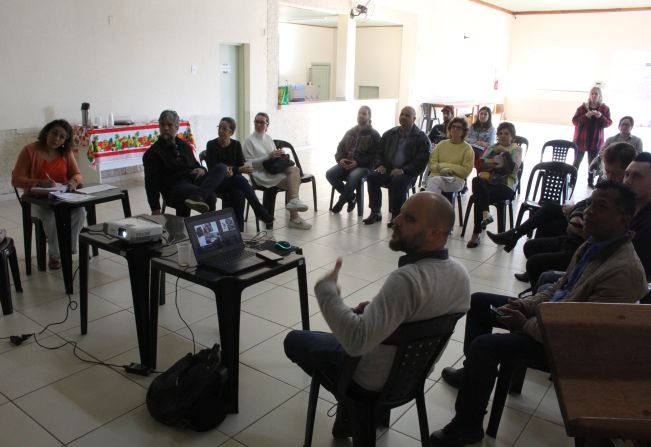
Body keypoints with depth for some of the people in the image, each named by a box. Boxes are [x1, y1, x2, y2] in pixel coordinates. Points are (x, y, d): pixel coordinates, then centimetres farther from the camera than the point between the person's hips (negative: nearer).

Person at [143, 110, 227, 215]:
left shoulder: (184, 146, 24)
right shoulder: (152, 153, 6)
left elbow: (195, 165, 31)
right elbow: (151, 183, 0)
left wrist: (201, 169, 2)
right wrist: (155, 210, -10)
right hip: (175, 189, -7)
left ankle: (198, 197, -46)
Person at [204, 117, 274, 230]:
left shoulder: (236, 145, 8)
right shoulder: (211, 145, -1)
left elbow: (241, 165, 1)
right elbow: (213, 168, -10)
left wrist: (232, 171, -24)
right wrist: (238, 170, -21)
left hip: (234, 181, 2)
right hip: (217, 182, -2)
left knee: (239, 194, -35)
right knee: (240, 179, -35)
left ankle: (239, 228, -35)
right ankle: (261, 212, -37)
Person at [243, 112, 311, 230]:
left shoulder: (268, 138, 19)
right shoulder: (250, 141, 1)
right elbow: (249, 163, -7)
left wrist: (280, 153, 1)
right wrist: (268, 156, -15)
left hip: (275, 168, 6)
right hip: (261, 173, -6)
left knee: (295, 169, -26)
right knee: (290, 182, -27)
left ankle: (293, 201, -35)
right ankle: (294, 218, -29)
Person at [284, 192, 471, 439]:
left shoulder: (407, 279, -39)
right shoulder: (460, 272, -11)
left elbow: (356, 341, -44)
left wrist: (325, 288, -31)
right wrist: (378, 307, 7)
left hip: (376, 379, -7)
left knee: (294, 340, 13)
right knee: (357, 314, 33)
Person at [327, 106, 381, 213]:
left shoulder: (374, 135, 2)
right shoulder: (350, 132, 18)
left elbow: (374, 155, -8)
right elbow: (340, 148, 16)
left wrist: (357, 162, -20)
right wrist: (340, 159, -8)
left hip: (363, 166, -5)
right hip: (346, 164, 5)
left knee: (353, 176, -37)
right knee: (330, 174, -21)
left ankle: (342, 200, -12)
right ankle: (351, 197, -5)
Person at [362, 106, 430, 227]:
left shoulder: (421, 138, 0)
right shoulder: (390, 134, 15)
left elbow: (421, 162, -9)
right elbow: (379, 152, 19)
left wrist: (403, 170, -21)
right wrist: (380, 165, -2)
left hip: (407, 173, -4)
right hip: (387, 170, 5)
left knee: (398, 181, -37)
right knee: (372, 176, -24)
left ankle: (396, 216, -21)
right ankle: (375, 212, -15)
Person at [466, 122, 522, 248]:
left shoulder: (516, 149, 10)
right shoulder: (492, 148, 23)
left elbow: (513, 169, -7)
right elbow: (480, 165, 9)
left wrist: (506, 152, -15)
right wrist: (495, 164, -8)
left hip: (505, 185, -3)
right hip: (488, 181, 4)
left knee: (480, 197, -31)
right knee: (477, 181, -35)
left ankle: (476, 234, -27)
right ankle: (485, 213, -44)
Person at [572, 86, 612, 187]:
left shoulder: (605, 109, 2)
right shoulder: (583, 107, -1)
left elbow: (609, 123, -1)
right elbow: (574, 120, -6)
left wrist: (601, 117, -20)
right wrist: (585, 116, -22)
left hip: (596, 140, 1)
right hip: (581, 139, -1)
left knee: (592, 162, 5)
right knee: (577, 161, 5)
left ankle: (591, 181, 15)